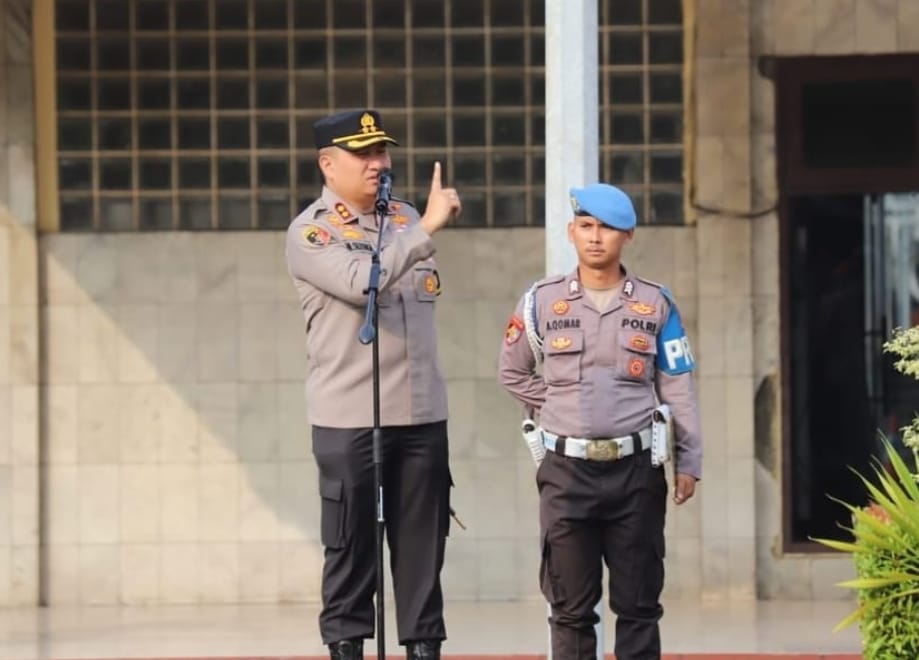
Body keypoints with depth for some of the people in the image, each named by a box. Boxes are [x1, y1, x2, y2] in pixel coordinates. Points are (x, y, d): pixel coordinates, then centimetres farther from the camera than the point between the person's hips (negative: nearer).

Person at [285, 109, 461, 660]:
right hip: (349, 420, -5)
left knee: (422, 542, 6)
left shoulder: (406, 218, 13)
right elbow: (361, 282, -25)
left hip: (422, 413, 5)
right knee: (351, 544, -1)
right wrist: (426, 229, -28)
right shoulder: (310, 233, -7)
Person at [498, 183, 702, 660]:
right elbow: (512, 373, 15)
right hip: (566, 469, 0)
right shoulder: (542, 301, 3)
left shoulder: (655, 304, 4)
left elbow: (678, 388, 4)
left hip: (635, 467, 0)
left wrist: (689, 462, 0)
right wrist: (558, 407, 5)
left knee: (638, 603, 4)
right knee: (570, 605, 3)